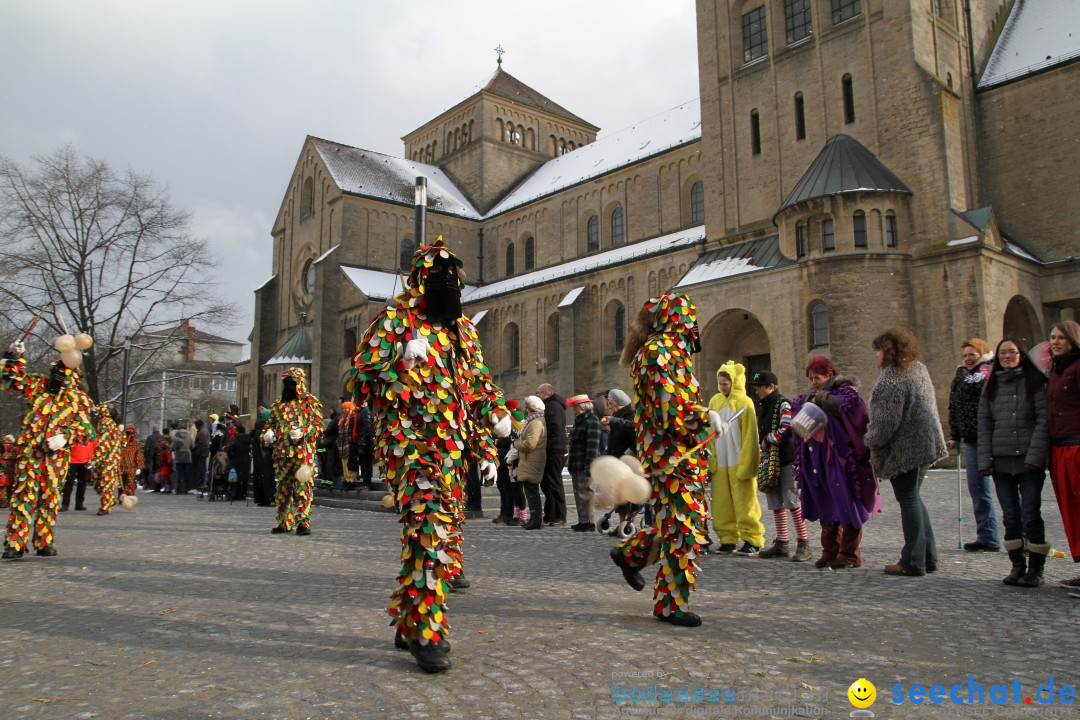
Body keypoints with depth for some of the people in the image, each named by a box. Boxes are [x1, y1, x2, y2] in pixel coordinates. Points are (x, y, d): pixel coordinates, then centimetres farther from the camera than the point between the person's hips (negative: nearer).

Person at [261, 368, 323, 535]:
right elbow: (269, 424, 25)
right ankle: (284, 522, 18)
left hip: (303, 452, -6)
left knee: (303, 487, -9)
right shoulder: (279, 405, 20)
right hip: (282, 452, 6)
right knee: (282, 487, 9)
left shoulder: (310, 402, 3)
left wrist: (303, 432, -21)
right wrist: (268, 434, 2)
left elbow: (318, 424, -4)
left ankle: (303, 522, -7)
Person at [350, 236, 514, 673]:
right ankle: (427, 632, -9)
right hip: (412, 444, -7)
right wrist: (406, 357, -19)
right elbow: (364, 372, -7)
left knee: (444, 534, 10)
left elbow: (478, 390, 21)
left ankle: (407, 624, 24)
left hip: (454, 448, 7)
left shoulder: (463, 329, 18)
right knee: (430, 528, -17)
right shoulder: (394, 320, 0)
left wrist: (485, 449, 17)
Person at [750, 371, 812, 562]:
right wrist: (764, 445, 12)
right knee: (776, 504, 12)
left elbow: (786, 430, -20)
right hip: (770, 462, 9)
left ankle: (803, 544, -3)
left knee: (793, 502, -8)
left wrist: (767, 439, -8)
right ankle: (781, 544, 19)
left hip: (786, 460, -9)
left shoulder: (783, 405, -8)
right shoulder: (763, 407, 18)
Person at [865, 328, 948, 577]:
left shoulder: (893, 376, -16)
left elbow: (887, 419, -20)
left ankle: (913, 562, 4)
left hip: (905, 447, -9)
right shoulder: (919, 369, 13)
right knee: (913, 498, 17)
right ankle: (928, 557, 22)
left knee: (909, 500, -3)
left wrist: (870, 440, -4)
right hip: (926, 443, 9)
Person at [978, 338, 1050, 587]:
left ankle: (1036, 568, 8)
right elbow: (984, 425, 10)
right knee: (1010, 517, 6)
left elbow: (1043, 420, -5)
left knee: (1030, 514, -4)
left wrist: (1034, 455, -14)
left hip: (1029, 461, -4)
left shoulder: (1034, 382, 2)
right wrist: (985, 459, 1)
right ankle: (1018, 566, 15)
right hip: (1001, 461, 4)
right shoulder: (991, 387, 14)